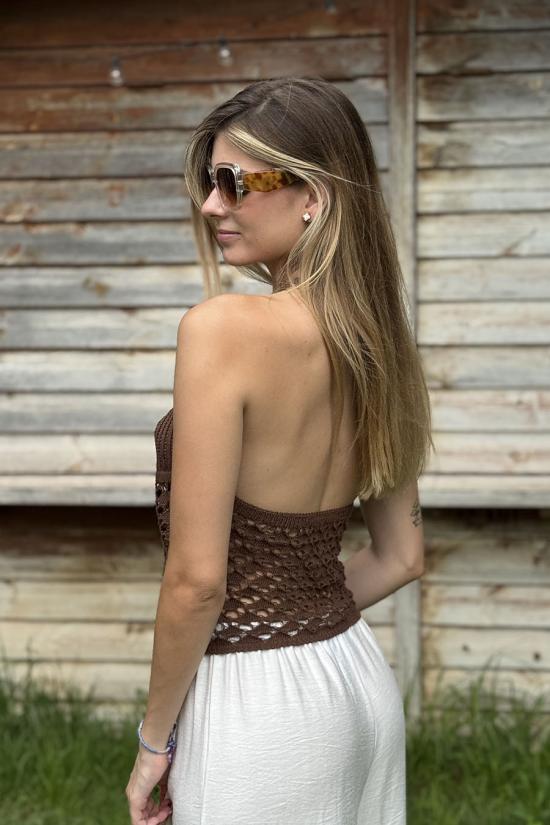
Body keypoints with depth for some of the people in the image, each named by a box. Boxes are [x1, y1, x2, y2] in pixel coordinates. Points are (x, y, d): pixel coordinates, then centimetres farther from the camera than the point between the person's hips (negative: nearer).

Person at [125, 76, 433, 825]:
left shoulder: (222, 327, -20)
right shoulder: (374, 339, 2)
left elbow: (198, 577, -20)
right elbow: (400, 557, 10)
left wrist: (156, 736, -8)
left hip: (257, 702, -7)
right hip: (361, 682, 7)